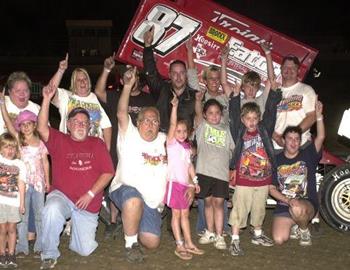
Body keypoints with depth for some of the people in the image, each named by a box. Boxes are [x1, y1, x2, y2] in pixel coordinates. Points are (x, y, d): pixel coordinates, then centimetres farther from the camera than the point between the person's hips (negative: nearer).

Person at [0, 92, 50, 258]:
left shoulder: (40, 142, 3)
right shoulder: (18, 140, 1)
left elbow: (45, 162, 7)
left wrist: (47, 180, 5)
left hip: (38, 182, 0)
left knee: (40, 214, 6)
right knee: (22, 215, 4)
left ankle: (40, 246, 14)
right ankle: (22, 247, 10)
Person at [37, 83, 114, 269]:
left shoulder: (97, 144, 7)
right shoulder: (59, 141, 6)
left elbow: (108, 172, 0)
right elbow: (42, 128, -13)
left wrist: (90, 194, -11)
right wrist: (47, 99, -20)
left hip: (88, 204, 1)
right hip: (62, 196, -1)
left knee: (85, 250, -1)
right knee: (52, 210, -38)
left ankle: (76, 229, 36)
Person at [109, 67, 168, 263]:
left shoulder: (164, 140, 15)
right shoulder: (130, 136, 0)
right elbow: (122, 113, -13)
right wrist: (128, 85, -22)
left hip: (151, 202, 5)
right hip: (126, 190, -5)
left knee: (152, 242, -5)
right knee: (135, 201, -42)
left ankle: (133, 227, 30)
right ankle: (131, 244, -18)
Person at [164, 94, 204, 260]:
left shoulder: (187, 147, 13)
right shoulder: (172, 143, -5)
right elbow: (172, 124, -18)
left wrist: (194, 181, 11)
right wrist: (174, 106, -26)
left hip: (186, 183, 6)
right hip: (174, 182, -6)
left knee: (185, 214, 13)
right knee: (176, 214, -1)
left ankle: (189, 244, 20)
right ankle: (179, 246, 4)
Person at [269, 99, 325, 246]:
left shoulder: (307, 155, 2)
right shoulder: (276, 161, 4)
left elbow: (321, 137, -14)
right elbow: (271, 188, 1)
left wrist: (318, 115, -23)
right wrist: (288, 201, -14)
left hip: (307, 203, -2)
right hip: (283, 205, 2)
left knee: (297, 210, -39)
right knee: (279, 239, -18)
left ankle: (304, 230, -2)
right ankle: (294, 227, 18)